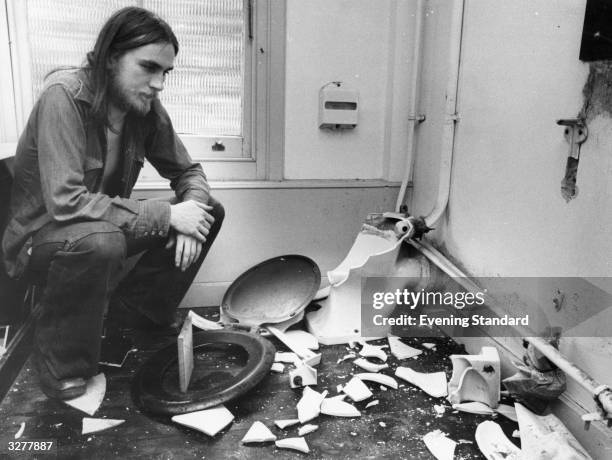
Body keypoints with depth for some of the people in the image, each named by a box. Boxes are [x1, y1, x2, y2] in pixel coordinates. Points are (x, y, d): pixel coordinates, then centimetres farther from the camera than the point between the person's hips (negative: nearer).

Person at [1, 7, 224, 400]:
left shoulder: (145, 106, -7)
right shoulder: (64, 97, -26)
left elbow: (187, 171, 3)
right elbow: (65, 202, -34)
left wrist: (192, 207, -21)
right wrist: (165, 215, -32)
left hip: (106, 226, 7)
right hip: (40, 237, -6)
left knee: (210, 211, -5)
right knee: (101, 242, -40)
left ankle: (136, 310, 4)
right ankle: (63, 369, -15)